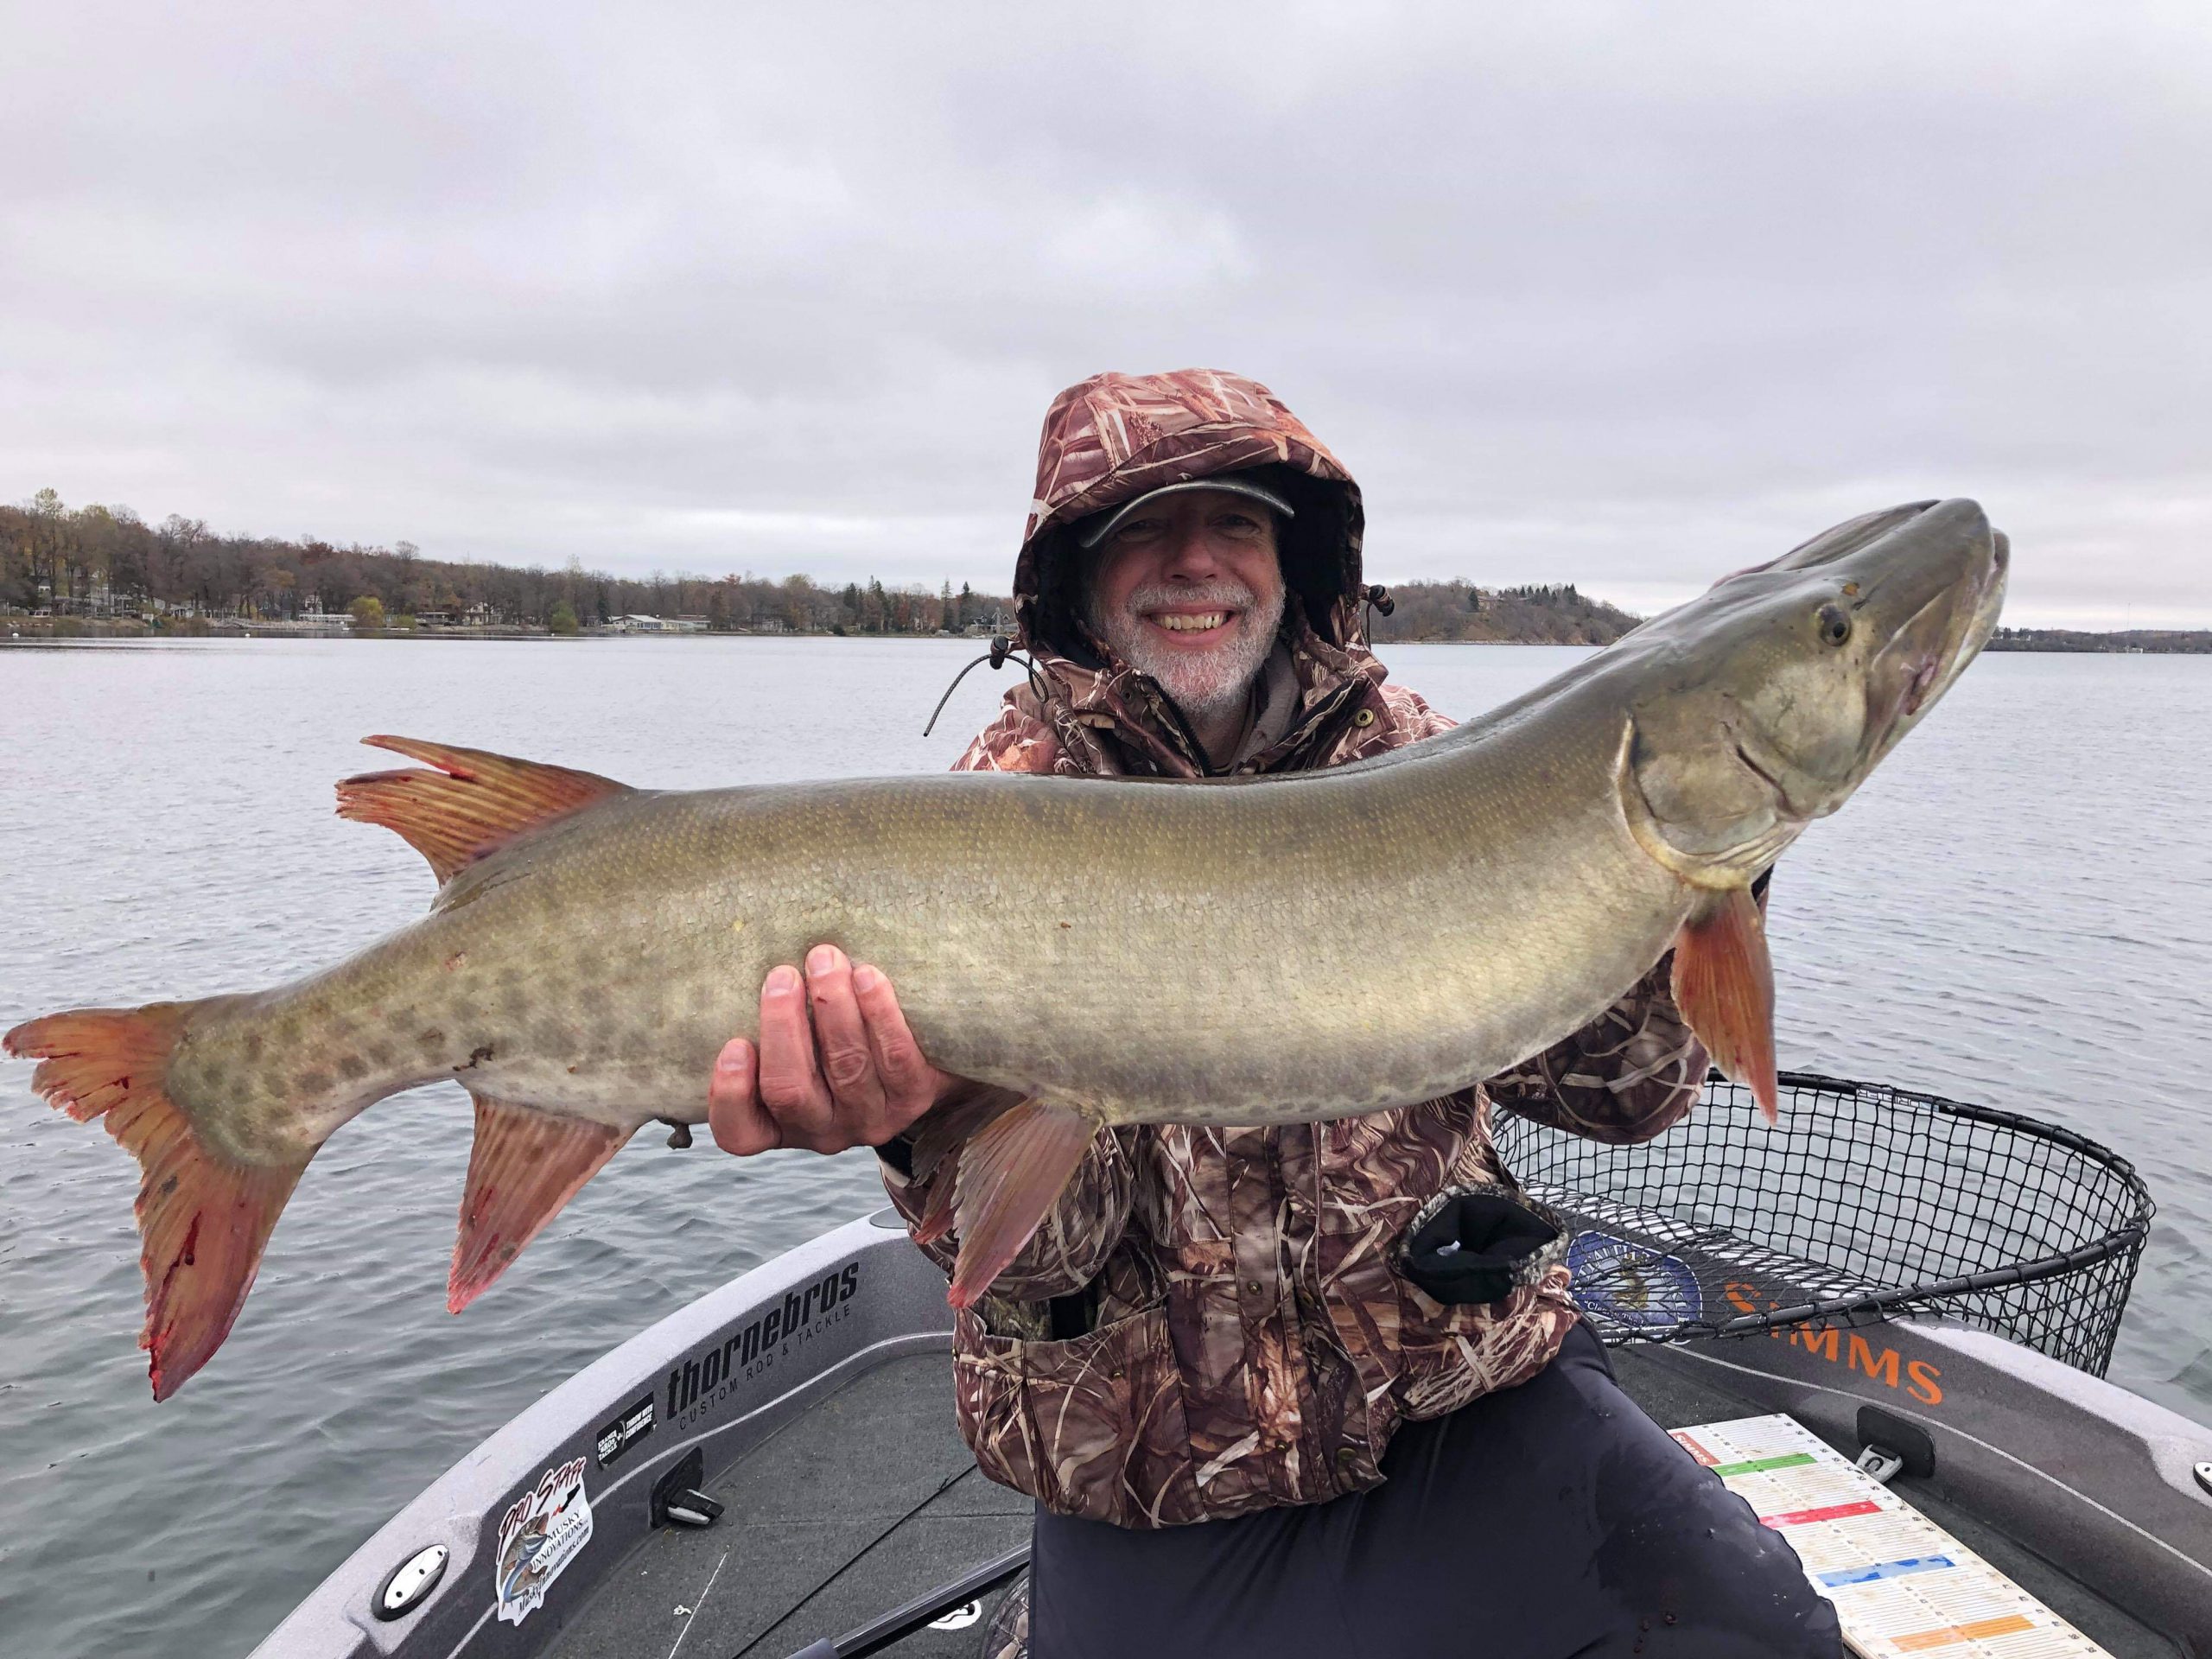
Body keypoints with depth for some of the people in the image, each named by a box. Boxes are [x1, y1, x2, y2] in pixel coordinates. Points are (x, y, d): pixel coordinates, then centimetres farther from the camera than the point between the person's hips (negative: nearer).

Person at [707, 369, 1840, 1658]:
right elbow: (1039, 1257, -17)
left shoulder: (1416, 761, -1)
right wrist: (939, 1116, -38)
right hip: (1156, 1480, -1)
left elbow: (1622, 1091, -4)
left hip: (1470, 1396, 3)